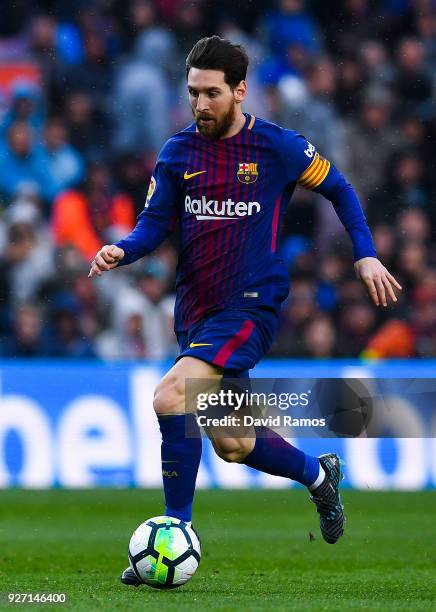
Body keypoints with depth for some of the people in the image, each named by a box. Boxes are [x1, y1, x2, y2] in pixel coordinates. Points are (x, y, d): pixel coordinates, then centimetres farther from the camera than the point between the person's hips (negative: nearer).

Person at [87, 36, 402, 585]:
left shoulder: (278, 148, -5)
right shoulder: (177, 153, 5)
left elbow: (338, 189, 9)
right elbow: (155, 223, 3)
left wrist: (366, 255, 2)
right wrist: (122, 251, -17)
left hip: (249, 308, -6)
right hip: (195, 310, 6)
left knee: (170, 396, -26)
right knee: (231, 446, 13)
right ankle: (319, 475, 42)